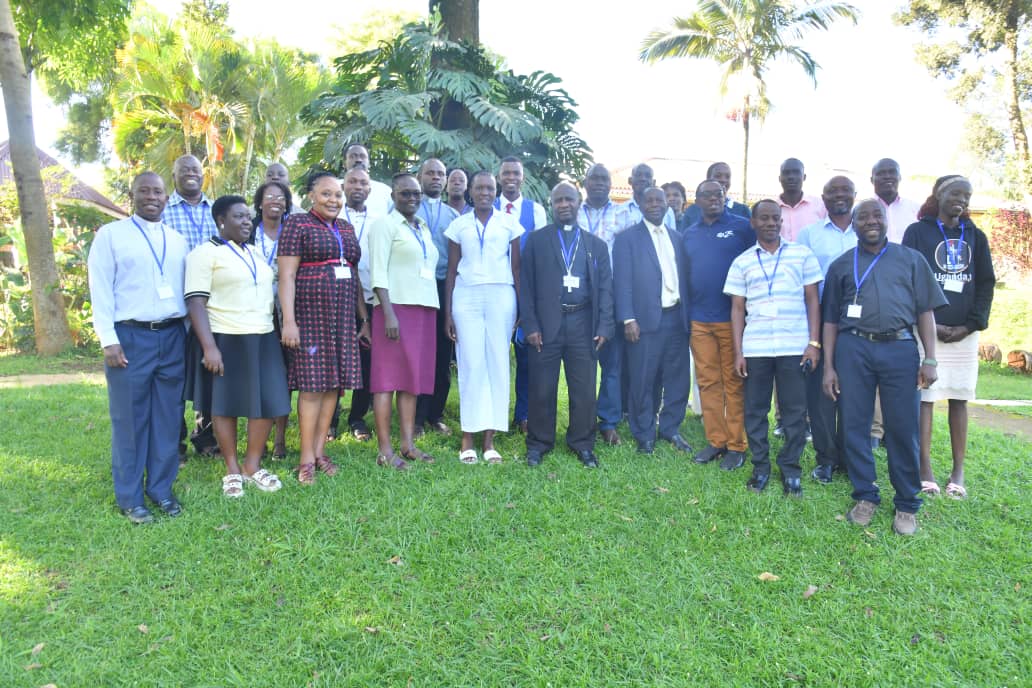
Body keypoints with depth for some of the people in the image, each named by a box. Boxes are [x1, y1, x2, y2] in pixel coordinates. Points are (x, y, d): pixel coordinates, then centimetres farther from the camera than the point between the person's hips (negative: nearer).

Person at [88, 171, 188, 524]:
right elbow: (100, 289, -4)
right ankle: (129, 498, 13)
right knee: (130, 419, 2)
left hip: (172, 336, 4)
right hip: (130, 336, -4)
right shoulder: (110, 234, 2)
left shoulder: (178, 240, 14)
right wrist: (109, 340, -11)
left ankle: (161, 488, 20)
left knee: (168, 418, 8)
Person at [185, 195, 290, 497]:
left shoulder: (256, 252, 17)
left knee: (268, 402, 3)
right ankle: (232, 469, 17)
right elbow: (196, 302, -11)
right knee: (225, 405, 4)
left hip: (263, 339, 6)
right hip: (225, 339, -6)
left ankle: (253, 465, 18)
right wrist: (209, 347, -19)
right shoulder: (205, 253, -4)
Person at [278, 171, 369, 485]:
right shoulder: (297, 223, -3)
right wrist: (289, 320, -16)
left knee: (334, 382, 6)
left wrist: (364, 318, 15)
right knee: (312, 383, -5)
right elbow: (287, 275, -9)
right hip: (310, 313, -6)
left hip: (342, 316, 6)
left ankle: (320, 450, 16)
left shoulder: (346, 229, 16)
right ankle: (307, 458, 4)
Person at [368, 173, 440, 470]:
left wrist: (440, 311, 13)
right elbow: (378, 271, -9)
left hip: (425, 308, 7)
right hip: (396, 307, -7)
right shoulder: (385, 225, -1)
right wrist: (388, 313, -19)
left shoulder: (423, 228, 19)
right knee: (388, 377, -5)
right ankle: (385, 450, -2)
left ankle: (408, 445, 13)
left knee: (413, 377, 7)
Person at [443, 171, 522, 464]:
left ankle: (490, 439, 5)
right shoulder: (459, 225, 9)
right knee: (470, 365, -3)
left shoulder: (509, 223, 9)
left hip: (501, 297, 0)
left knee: (497, 364, 0)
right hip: (466, 297, 0)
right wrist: (448, 312, 3)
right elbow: (451, 271, 9)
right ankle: (468, 439, 2)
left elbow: (517, 267, 8)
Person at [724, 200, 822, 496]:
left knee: (795, 410, 3)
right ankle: (760, 466, 19)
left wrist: (814, 343, -3)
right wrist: (738, 352, 1)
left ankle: (790, 468, 16)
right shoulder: (742, 262, 9)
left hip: (795, 347, -1)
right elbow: (737, 308, 7)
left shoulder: (802, 255, 6)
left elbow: (812, 300, 5)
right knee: (755, 410, 6)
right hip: (754, 349, 1)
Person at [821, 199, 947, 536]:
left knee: (902, 428, 2)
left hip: (900, 348, 0)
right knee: (855, 425, 4)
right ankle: (865, 497, 19)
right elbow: (831, 319, 11)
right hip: (853, 348, 1)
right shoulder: (841, 265, 13)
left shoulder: (911, 259, 12)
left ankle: (907, 505, 15)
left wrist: (930, 359, 1)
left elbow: (925, 311, 9)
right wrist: (828, 365, 4)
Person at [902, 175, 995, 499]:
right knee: (924, 398, -3)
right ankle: (925, 470, 4)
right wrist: (928, 324, -10)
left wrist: (973, 324, -3)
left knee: (960, 400, 5)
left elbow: (986, 283, 10)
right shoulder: (918, 232, 2)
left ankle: (958, 473, 12)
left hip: (964, 331, 3)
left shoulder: (975, 236, 13)